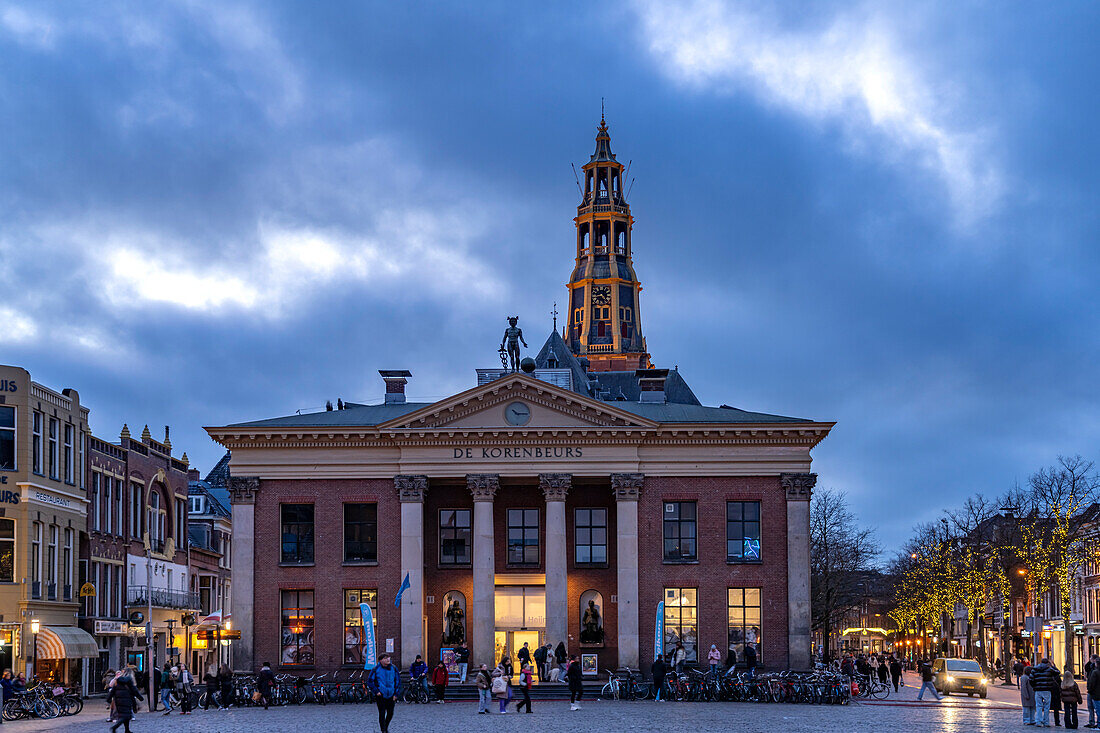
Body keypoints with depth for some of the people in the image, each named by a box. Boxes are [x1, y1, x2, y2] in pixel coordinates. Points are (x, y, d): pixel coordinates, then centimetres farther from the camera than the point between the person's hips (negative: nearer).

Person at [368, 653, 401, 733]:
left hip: (391, 695, 3)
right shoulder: (376, 669, -6)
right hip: (380, 695, -3)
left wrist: (396, 693, 5)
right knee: (382, 713, -8)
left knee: (390, 713, 6)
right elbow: (369, 681, 0)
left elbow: (398, 681, 11)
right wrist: (376, 691, -9)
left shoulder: (394, 669, 3)